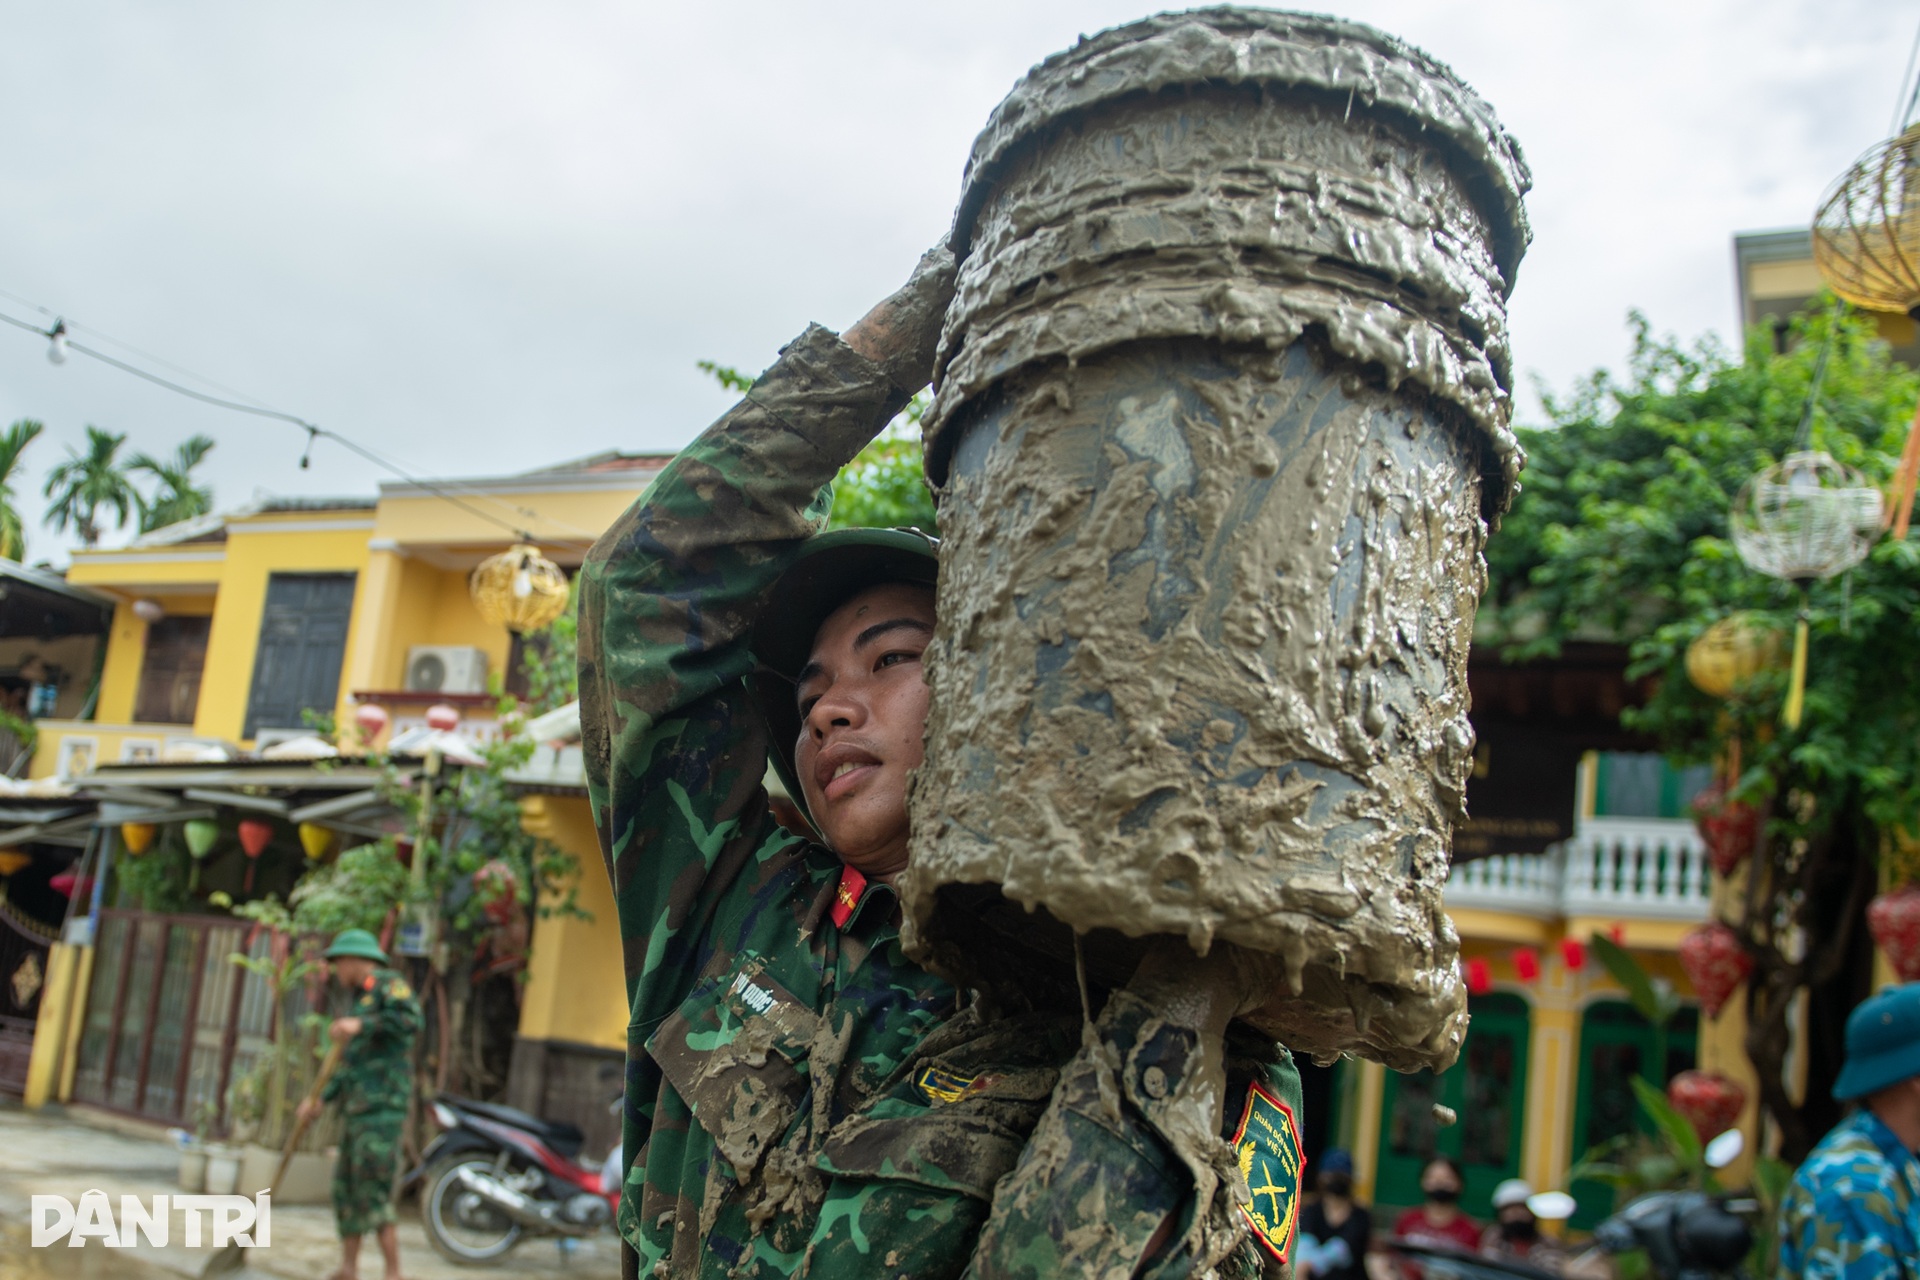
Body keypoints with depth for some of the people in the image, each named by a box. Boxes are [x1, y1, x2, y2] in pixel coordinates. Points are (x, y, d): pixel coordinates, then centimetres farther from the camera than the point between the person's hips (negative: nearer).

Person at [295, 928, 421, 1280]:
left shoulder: (389, 984, -3)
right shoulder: (361, 1000, 26)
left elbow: (411, 1019, -24)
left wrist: (360, 1025, -30)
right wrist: (321, 1098, 16)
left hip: (382, 1109, -10)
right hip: (355, 1107, 10)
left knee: (373, 1193, -13)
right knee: (345, 1189, 12)